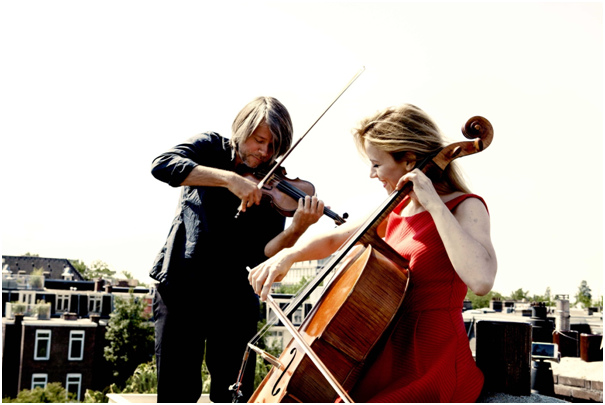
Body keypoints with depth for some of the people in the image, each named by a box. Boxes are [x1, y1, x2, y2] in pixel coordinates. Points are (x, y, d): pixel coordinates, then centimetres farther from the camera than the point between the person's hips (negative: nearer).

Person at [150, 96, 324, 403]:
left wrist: (297, 228, -28)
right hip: (181, 288, -1)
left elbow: (260, 255, -9)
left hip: (234, 296, 1)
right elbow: (162, 166, -20)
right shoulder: (211, 148, 2)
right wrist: (229, 178, -29)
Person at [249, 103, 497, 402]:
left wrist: (435, 206, -26)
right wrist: (289, 255, 3)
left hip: (433, 367, -8)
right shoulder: (395, 212, 10)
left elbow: (481, 280, -30)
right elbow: (334, 240, 21)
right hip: (391, 356, 8)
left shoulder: (465, 208, -11)